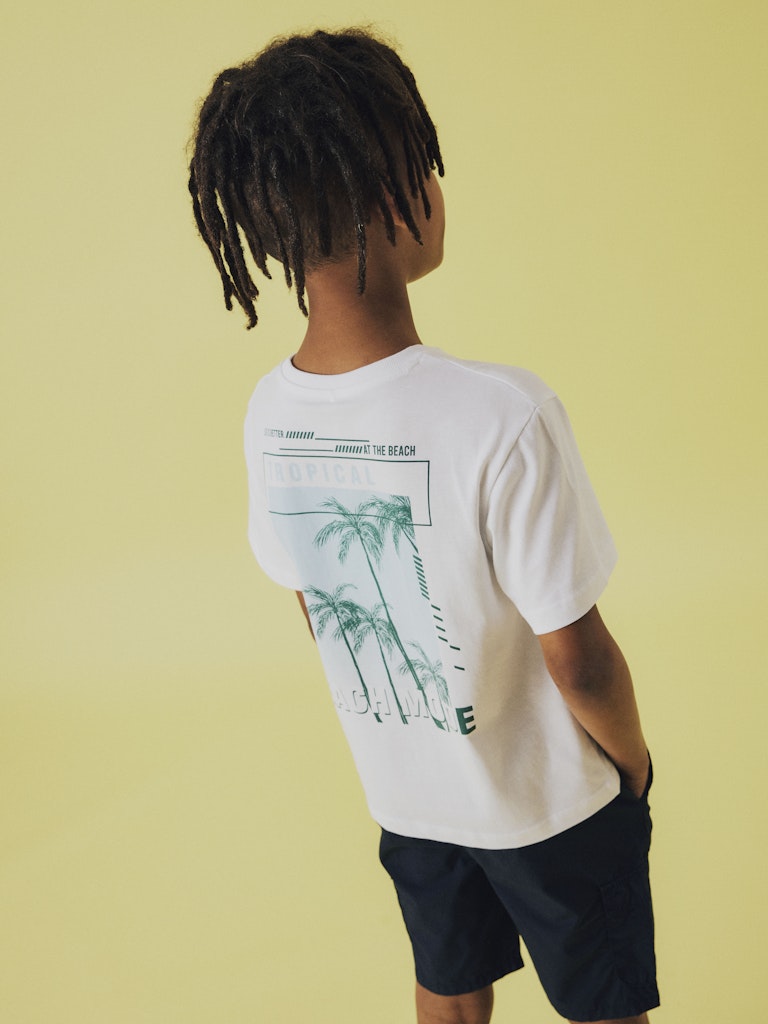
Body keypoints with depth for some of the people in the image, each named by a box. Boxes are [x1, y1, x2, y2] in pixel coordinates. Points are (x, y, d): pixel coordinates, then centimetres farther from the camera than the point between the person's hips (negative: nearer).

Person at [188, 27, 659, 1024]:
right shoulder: (504, 416, -34)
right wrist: (634, 757, -3)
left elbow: (315, 607, 1)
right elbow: (576, 655, -24)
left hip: (405, 797, 5)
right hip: (549, 805, -5)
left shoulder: (270, 412, -14)